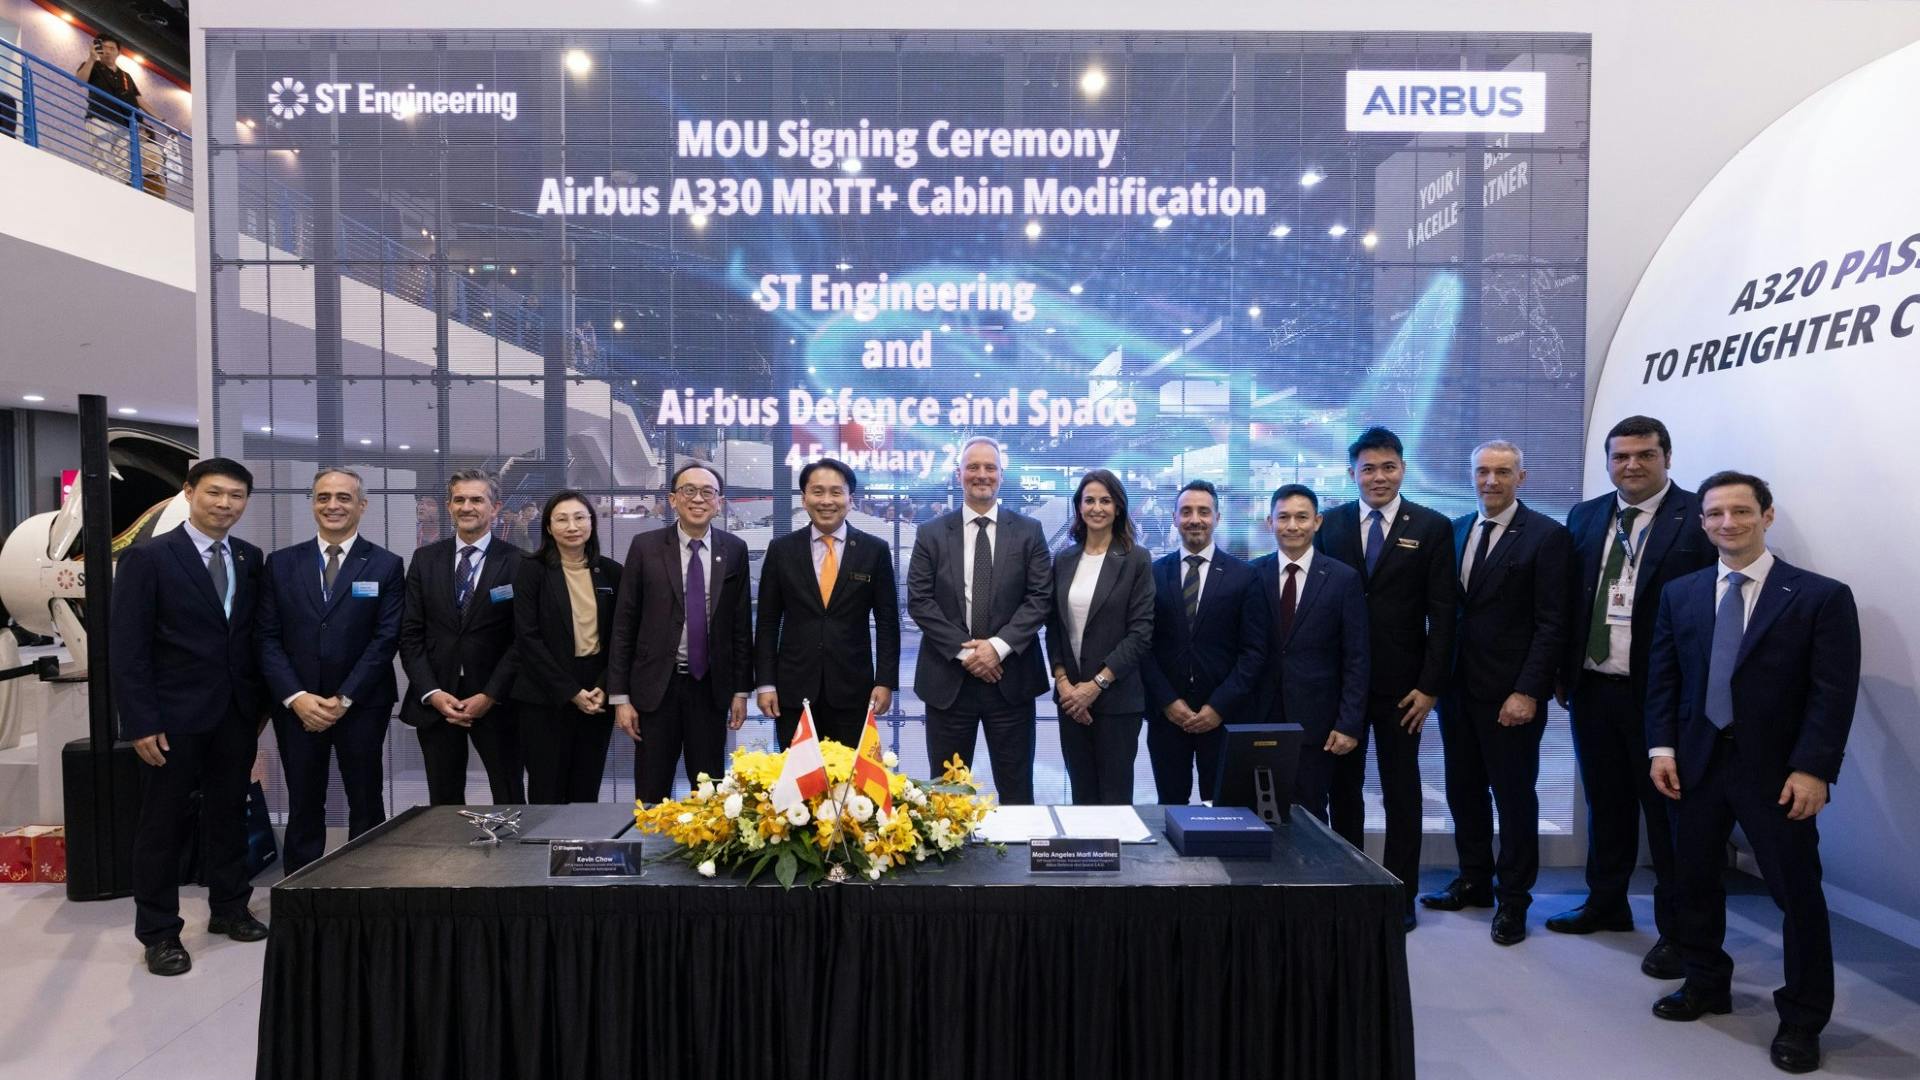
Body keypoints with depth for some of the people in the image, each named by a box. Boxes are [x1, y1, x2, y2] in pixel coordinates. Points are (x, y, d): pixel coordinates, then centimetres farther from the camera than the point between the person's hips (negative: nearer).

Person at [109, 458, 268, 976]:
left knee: (229, 813, 14)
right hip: (175, 716, -4)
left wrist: (260, 703, 6)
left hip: (236, 713, 5)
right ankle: (159, 932, 19)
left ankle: (230, 908, 28)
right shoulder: (147, 557, -9)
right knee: (162, 823, 7)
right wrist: (141, 722, -14)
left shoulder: (250, 559, 5)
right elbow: (127, 647, -11)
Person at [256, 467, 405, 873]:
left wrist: (344, 699, -12)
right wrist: (296, 697, -9)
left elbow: (386, 639, -6)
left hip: (362, 705, -2)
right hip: (296, 706, 2)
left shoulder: (386, 566, 0)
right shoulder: (281, 563, 7)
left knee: (366, 807, 7)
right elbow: (268, 638, 3)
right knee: (303, 808, 9)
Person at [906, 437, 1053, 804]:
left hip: (1010, 678, 0)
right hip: (948, 679, 0)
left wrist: (999, 646, -14)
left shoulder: (1029, 531, 5)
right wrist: (963, 651, -12)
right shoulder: (931, 534, 5)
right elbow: (919, 601, -2)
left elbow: (1040, 598, -2)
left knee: (1016, 790, 8)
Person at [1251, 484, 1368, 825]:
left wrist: (1349, 723, -6)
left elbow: (1356, 659, -1)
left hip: (1315, 721, -1)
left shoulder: (1343, 578, 0)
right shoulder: (1252, 575, 3)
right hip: (1260, 720, 1)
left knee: (1309, 816, 4)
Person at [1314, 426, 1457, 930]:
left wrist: (1430, 686, -8)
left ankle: (1401, 892, 20)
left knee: (1401, 789, 9)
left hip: (1400, 684, -2)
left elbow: (1442, 614, -3)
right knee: (1343, 786, 10)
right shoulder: (1330, 525, 4)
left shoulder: (1432, 527, -1)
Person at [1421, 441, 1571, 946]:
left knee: (1514, 795, 7)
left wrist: (1527, 691, -16)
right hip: (1459, 686, 5)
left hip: (1510, 692, -5)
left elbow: (1550, 623, -11)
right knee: (1464, 789, 14)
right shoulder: (1456, 530, 9)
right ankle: (1474, 880, 31)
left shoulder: (1547, 535, -7)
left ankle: (1513, 900, 21)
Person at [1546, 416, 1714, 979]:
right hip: (1592, 688, 5)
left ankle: (1675, 929, 19)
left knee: (1666, 811, 6)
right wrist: (1563, 671, 8)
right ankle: (1605, 903, 34)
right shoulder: (1585, 517, 8)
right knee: (1605, 804, 18)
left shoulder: (1699, 517, -8)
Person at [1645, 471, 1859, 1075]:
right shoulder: (1679, 594, 8)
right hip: (1697, 762, 4)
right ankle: (1705, 986, 32)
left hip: (1777, 772, -4)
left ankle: (1801, 1020, 21)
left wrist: (1812, 769, -16)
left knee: (1798, 894, 4)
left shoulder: (1822, 596, -4)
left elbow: (1833, 692, -9)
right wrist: (1662, 746, -2)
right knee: (1693, 881, 13)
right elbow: (1662, 678, 8)